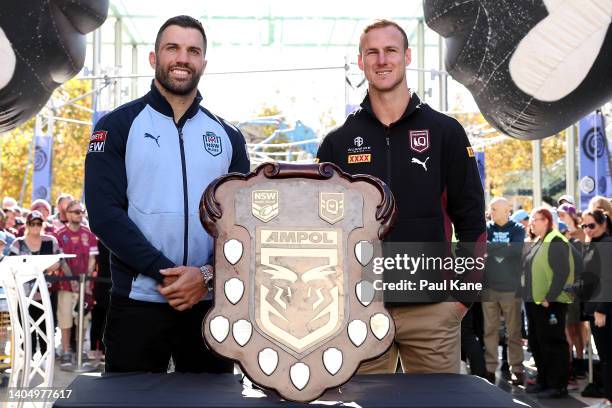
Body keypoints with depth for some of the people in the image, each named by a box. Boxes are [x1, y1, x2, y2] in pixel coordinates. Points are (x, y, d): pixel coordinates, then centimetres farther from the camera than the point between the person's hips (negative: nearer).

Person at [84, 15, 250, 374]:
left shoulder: (228, 136, 10)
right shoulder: (118, 126, 1)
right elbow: (104, 212, -9)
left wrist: (208, 274, -13)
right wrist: (163, 273, -17)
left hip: (212, 304, 3)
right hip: (137, 304, -2)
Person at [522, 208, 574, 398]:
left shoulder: (556, 241, -12)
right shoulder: (538, 242, 16)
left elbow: (562, 272, -20)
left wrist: (549, 297, -22)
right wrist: (528, 296, 16)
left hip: (550, 302, -10)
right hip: (533, 301, 10)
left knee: (552, 343, -4)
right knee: (537, 343, 14)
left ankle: (558, 385, 3)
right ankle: (543, 381, 25)